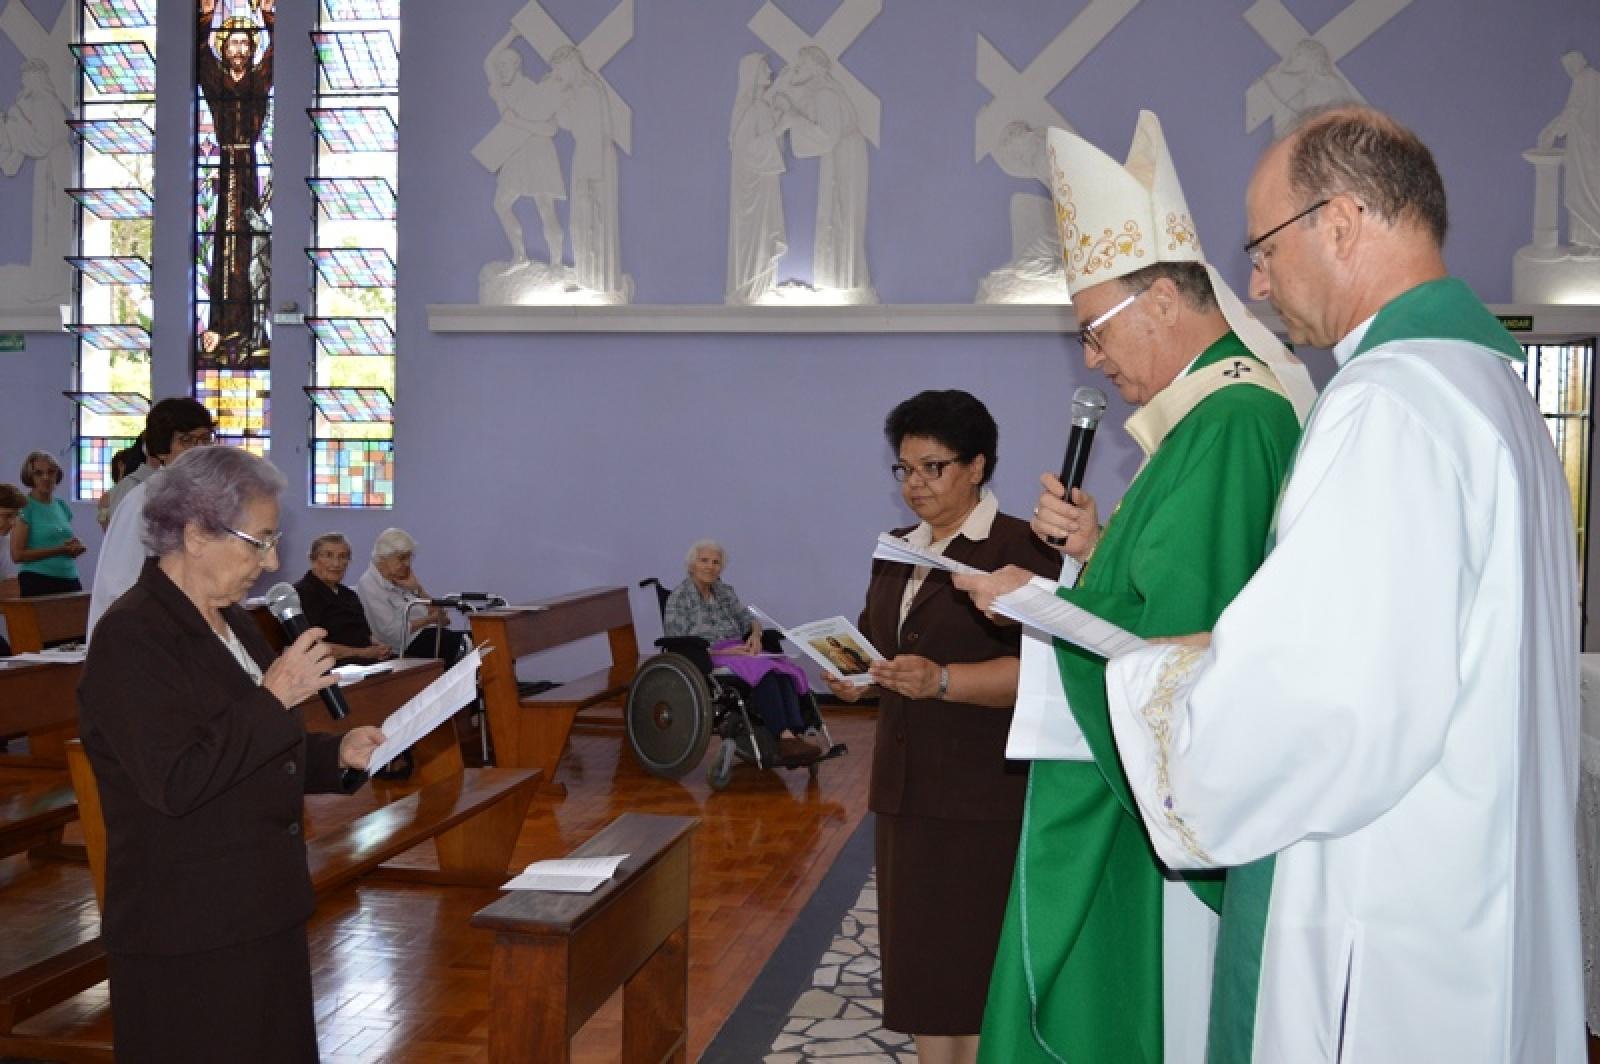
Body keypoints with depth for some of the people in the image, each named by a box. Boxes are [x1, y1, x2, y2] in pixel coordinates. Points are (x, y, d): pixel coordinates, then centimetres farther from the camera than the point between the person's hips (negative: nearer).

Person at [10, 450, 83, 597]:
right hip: (38, 581, -5)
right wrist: (59, 550, -13)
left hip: (70, 579, 5)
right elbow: (17, 555, -10)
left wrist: (74, 548, 3)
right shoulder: (25, 508, -3)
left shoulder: (62, 506, 14)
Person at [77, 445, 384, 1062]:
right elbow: (176, 782, -25)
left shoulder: (230, 622, 12)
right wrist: (275, 697, -22)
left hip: (262, 912, 9)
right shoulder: (131, 639, -17)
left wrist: (338, 755, 6)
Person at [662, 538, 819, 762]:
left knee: (783, 670, -28)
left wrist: (755, 634, -7)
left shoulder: (725, 592, 24)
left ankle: (796, 734, -46)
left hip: (738, 650, 6)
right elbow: (677, 645, -7)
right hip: (707, 659, -6)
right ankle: (784, 736, -47)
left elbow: (747, 619, 19)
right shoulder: (679, 598, 3)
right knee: (763, 671, -35)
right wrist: (724, 651, -16)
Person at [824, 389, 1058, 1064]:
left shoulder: (1021, 550, -8)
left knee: (974, 961, -2)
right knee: (919, 958, 10)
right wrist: (853, 678, 1)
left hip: (984, 794, -7)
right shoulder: (897, 551, 16)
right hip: (907, 782, 7)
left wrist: (943, 680, -27)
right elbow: (874, 644, 22)